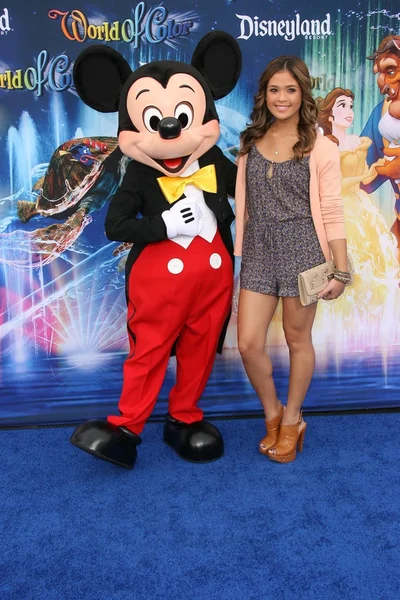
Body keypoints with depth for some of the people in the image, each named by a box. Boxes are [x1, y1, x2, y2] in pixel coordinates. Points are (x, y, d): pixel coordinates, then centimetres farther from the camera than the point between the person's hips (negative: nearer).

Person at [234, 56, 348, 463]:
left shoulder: (320, 148, -2)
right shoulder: (250, 143, 10)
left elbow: (331, 213, -4)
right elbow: (244, 204, 13)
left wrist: (341, 271, -6)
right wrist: (239, 252, 9)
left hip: (301, 249, -3)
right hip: (258, 250, 4)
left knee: (297, 340, 8)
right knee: (248, 343, -1)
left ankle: (292, 421, 30)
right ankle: (273, 415, 25)